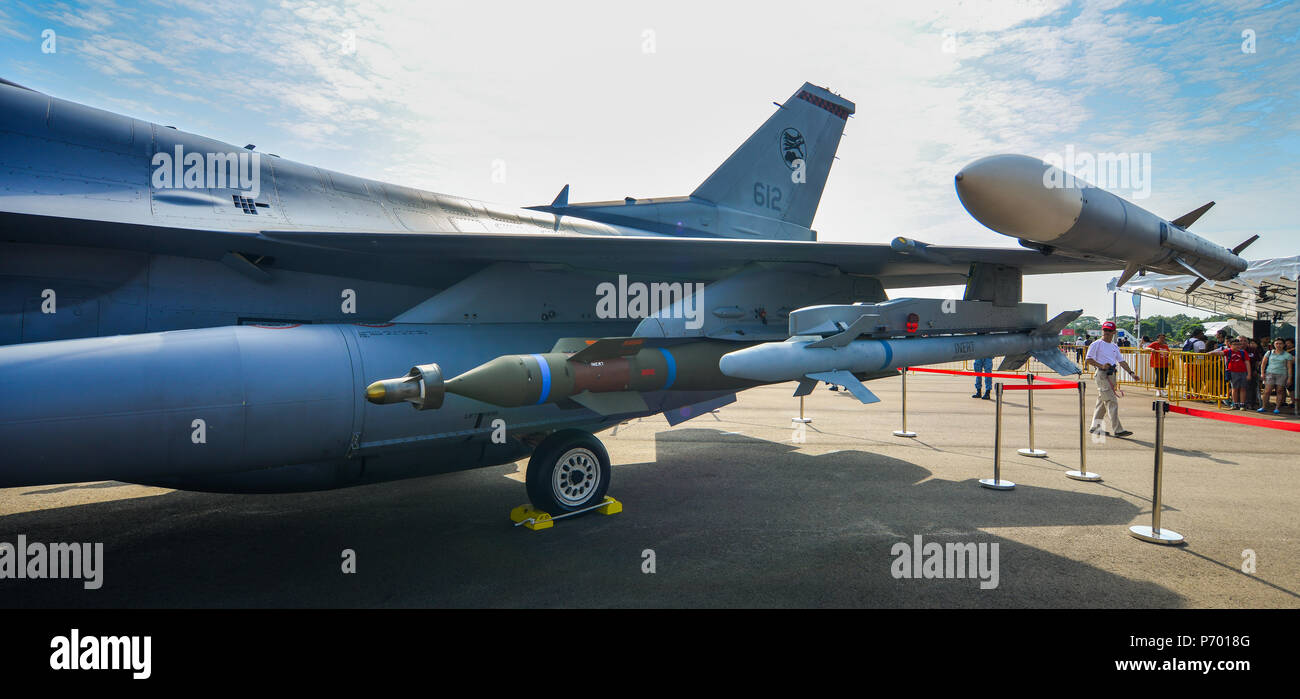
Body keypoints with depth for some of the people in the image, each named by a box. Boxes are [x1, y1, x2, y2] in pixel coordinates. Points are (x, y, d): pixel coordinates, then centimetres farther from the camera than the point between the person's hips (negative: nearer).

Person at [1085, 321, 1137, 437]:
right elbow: (1089, 360, -8)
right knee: (1112, 402, -12)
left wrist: (1131, 373, 9)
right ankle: (1117, 430, -13)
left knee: (1102, 402, 12)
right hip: (1102, 375, -7)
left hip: (1112, 375, 8)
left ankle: (1095, 427, 20)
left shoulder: (1115, 346, 19)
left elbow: (1121, 361, 19)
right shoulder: (1096, 344, -2)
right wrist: (1101, 365, -22)